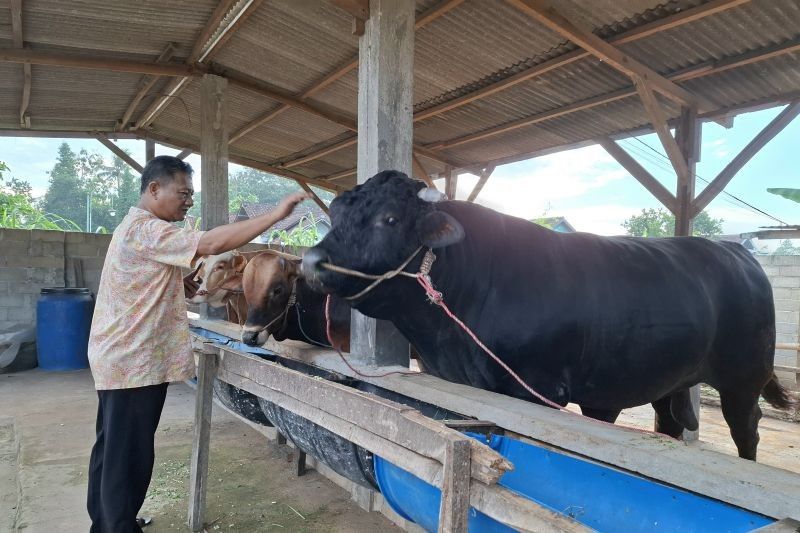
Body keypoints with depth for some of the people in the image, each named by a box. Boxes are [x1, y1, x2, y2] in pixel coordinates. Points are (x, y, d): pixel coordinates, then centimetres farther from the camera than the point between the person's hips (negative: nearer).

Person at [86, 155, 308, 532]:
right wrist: (275, 215, -31)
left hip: (120, 358, 11)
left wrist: (179, 287, 7)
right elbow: (211, 243, -31)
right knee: (129, 457, -1)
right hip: (134, 362, -11)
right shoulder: (145, 230, -18)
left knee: (112, 450, 20)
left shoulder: (136, 226, 16)